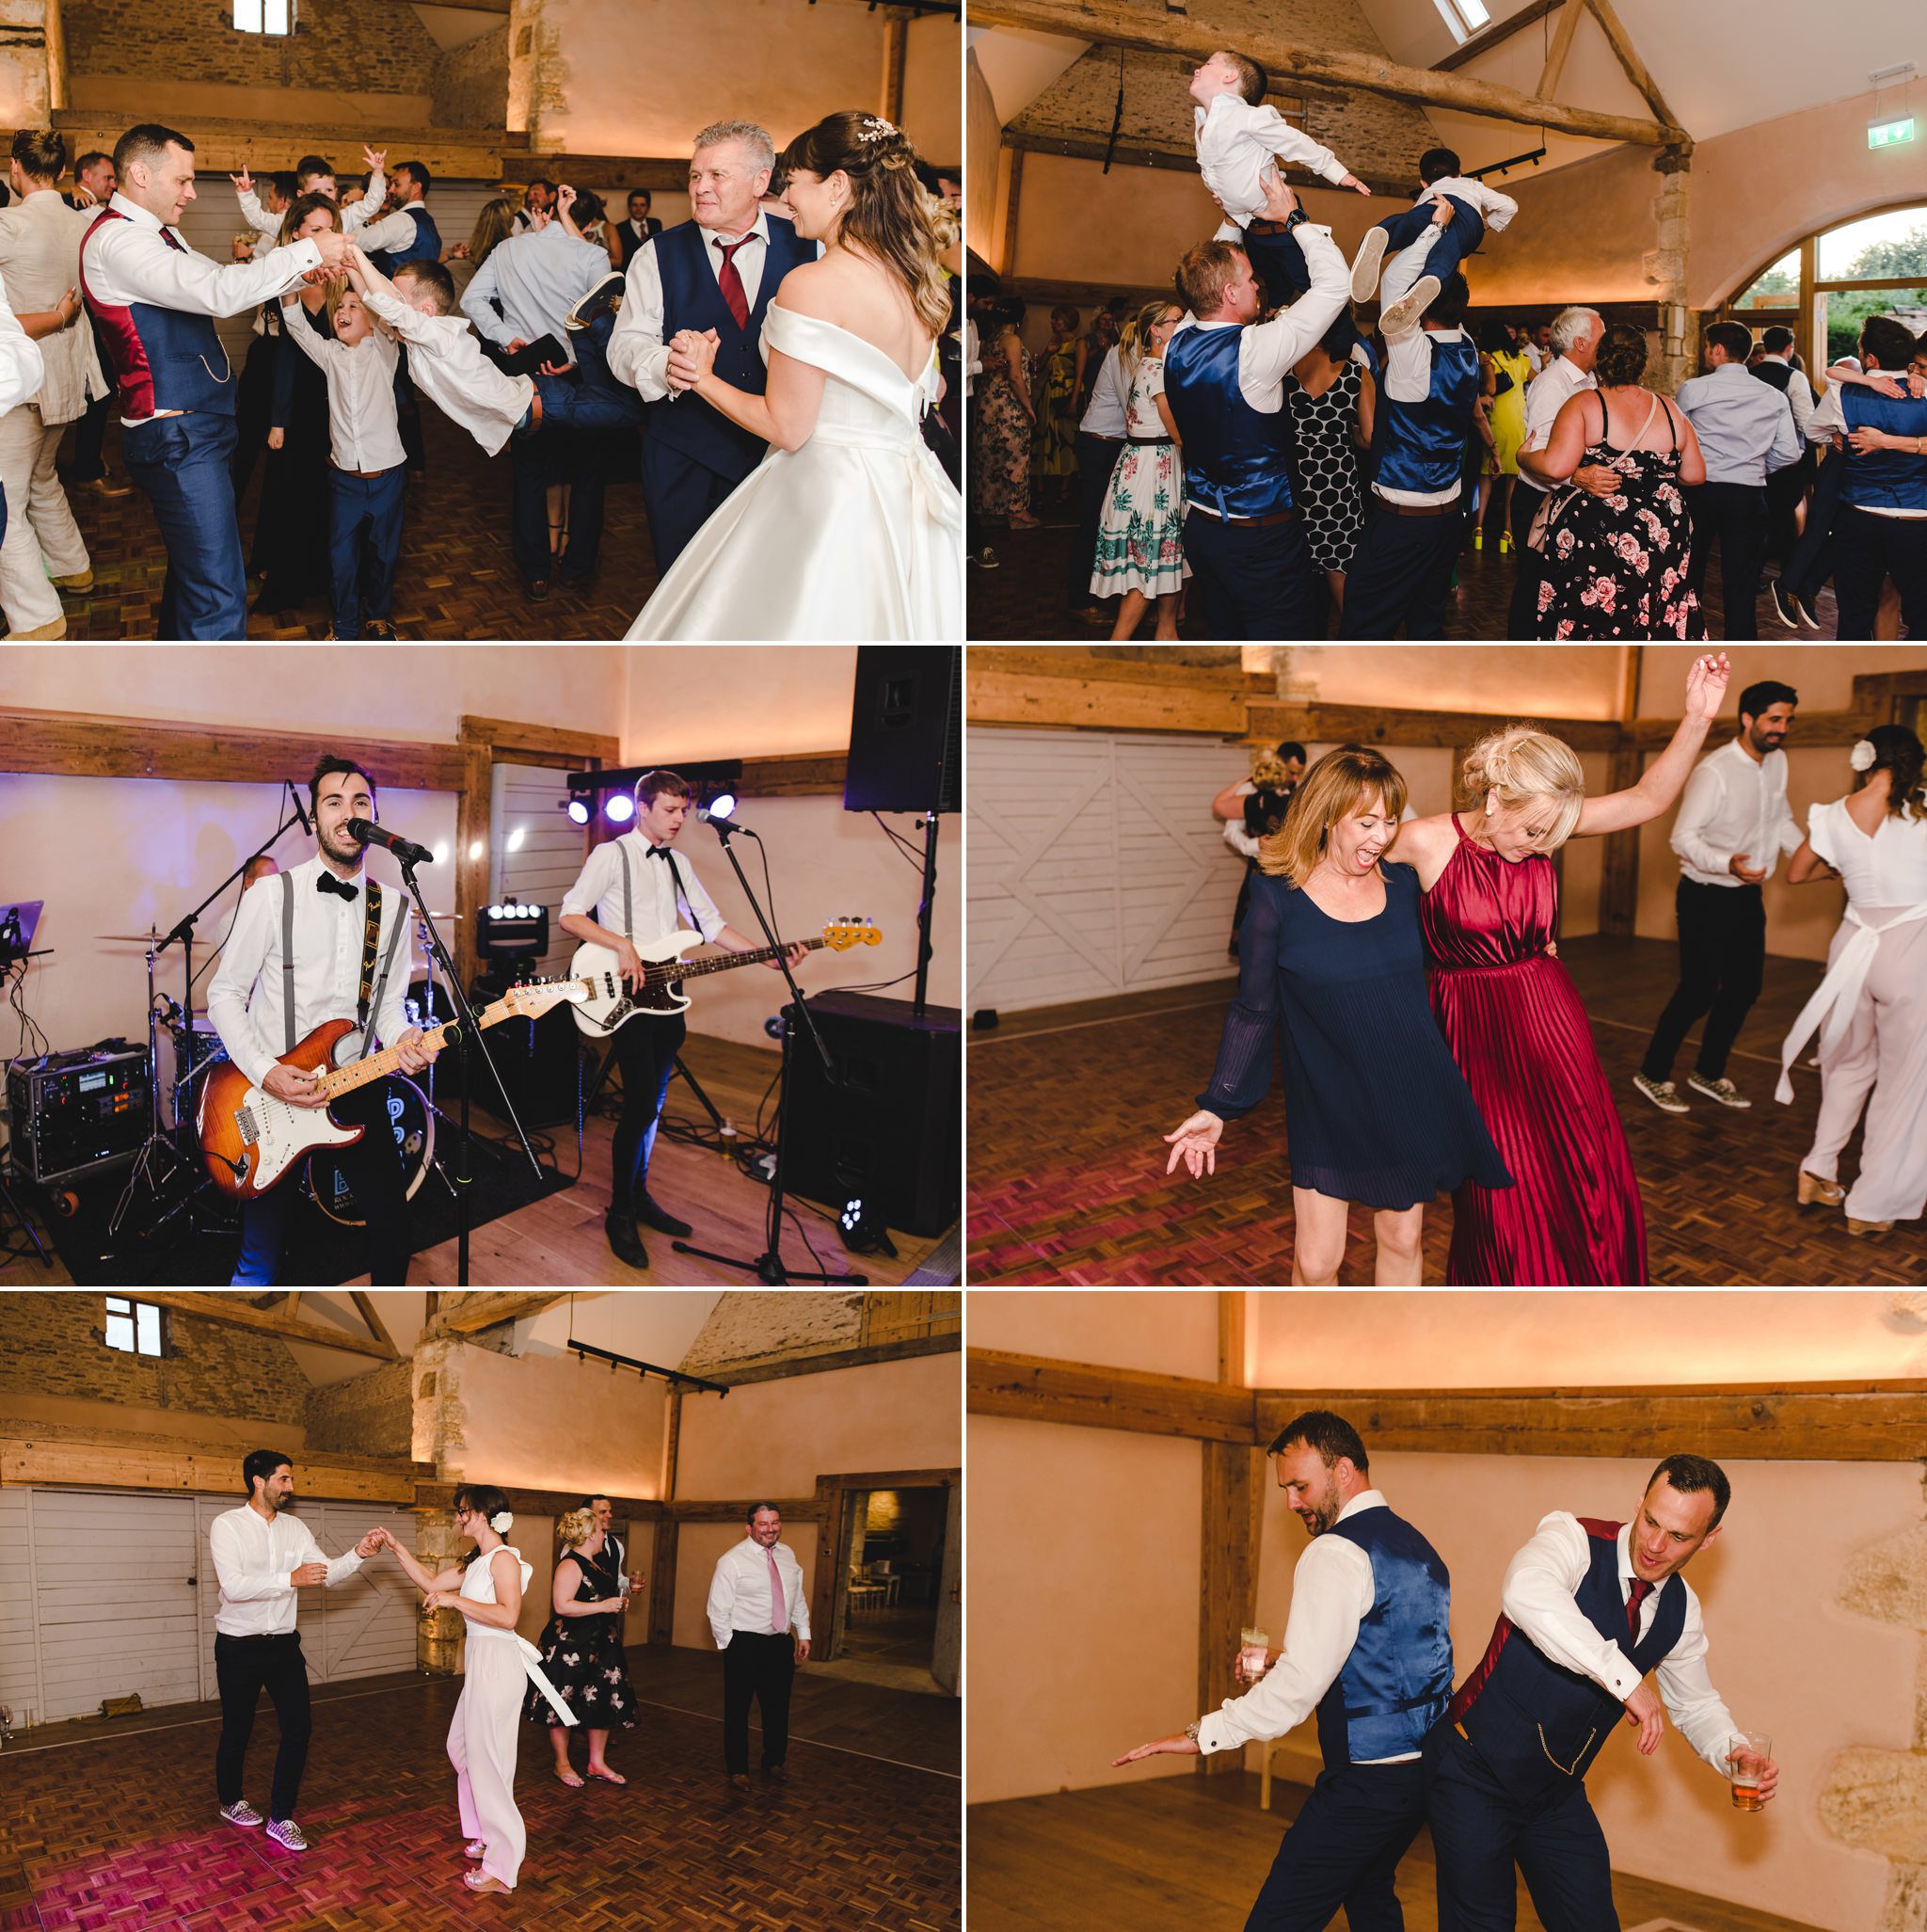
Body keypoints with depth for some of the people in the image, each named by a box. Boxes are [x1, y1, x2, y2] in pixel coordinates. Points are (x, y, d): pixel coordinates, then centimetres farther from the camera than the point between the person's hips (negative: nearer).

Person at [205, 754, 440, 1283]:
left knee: (392, 1222, 8)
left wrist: (403, 1040, -13)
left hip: (356, 1089, 4)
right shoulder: (272, 897, -8)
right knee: (261, 1257, 0)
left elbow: (389, 1002, 10)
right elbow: (224, 994, -5)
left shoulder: (393, 907, 6)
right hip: (271, 1097, -4)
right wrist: (265, 1074, -18)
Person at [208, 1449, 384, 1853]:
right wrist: (291, 1579, -33)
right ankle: (230, 1801, 35)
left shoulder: (295, 1528, 4)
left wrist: (359, 1554, -20)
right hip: (239, 1647, -5)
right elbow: (233, 1586, -25)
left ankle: (281, 1817, 8)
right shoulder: (227, 1525, -14)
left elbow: (326, 1572, -1)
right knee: (236, 1730, 11)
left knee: (298, 1727, -2)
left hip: (283, 1644, 5)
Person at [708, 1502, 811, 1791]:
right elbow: (718, 1608, -9)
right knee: (737, 1710, 4)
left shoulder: (787, 1555, 7)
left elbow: (798, 1598, 16)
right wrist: (729, 1645, -9)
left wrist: (803, 1634, 12)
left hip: (781, 1643, 5)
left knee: (778, 1707, 13)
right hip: (744, 1645, -5)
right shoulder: (732, 1561, -11)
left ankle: (774, 1763, 29)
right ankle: (737, 1770, 16)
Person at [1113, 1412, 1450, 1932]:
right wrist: (1285, 1660, 16)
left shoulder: (1336, 1553, -16)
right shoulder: (1417, 1547, 13)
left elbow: (1300, 1686, -22)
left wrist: (1203, 1735, -18)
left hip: (1366, 1784, -10)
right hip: (1424, 1768, 10)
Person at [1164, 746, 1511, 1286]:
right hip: (1328, 1106, -3)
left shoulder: (1402, 883, -2)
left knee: (1401, 1240, 13)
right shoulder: (1278, 900, -11)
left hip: (1411, 1096, 3)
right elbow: (1253, 1012, -4)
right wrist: (1217, 1108, -6)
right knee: (1315, 1262, -3)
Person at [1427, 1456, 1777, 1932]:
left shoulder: (1682, 1611, 1)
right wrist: (1624, 1677, -45)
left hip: (1558, 1794, 6)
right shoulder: (1574, 1540, -21)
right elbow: (1527, 1590, -45)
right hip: (1475, 1774, -6)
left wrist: (1734, 1753, -6)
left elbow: (1696, 1705, 16)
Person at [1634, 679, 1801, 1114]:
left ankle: (1708, 1074, 29)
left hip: (1748, 897, 8)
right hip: (1706, 898, -8)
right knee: (1698, 991, -4)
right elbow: (1683, 838, -23)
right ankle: (1653, 1074, 13)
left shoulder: (1777, 762, 4)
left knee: (1745, 987, 13)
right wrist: (1728, 863, -38)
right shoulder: (1715, 771, -22)